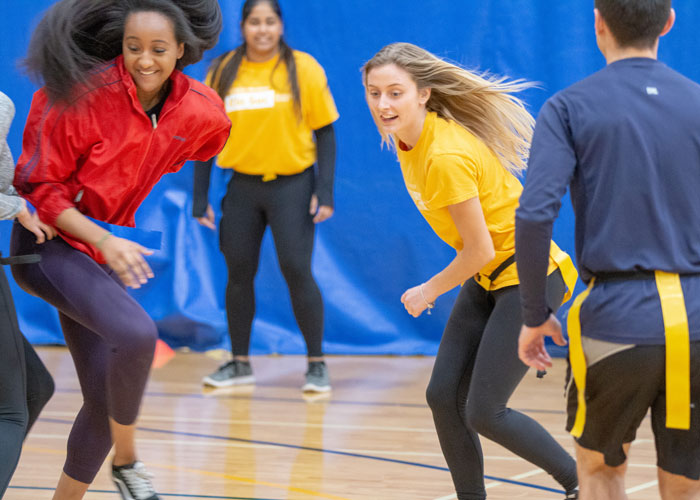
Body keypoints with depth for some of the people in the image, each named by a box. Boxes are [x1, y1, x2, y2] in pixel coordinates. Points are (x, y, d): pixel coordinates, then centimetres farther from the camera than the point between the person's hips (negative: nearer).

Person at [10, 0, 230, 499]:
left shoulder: (204, 112, -6)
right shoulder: (85, 97, -20)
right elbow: (39, 185, -14)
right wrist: (102, 240, -27)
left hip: (110, 248, 6)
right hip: (47, 244, -6)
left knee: (104, 401, 4)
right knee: (136, 332, -29)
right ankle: (126, 459, -7)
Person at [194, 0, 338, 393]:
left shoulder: (303, 69, -5)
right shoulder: (223, 73, 2)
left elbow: (325, 133, -2)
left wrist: (325, 191, -10)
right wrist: (201, 198, 3)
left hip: (292, 184, -3)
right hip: (243, 186, 3)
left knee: (297, 271, -8)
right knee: (239, 273, 6)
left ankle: (317, 364, 4)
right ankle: (240, 363, 20)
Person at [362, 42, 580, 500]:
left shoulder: (447, 157, -28)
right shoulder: (409, 140, -1)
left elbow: (480, 249, -21)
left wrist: (429, 291, -6)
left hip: (526, 277, -9)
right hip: (487, 278, 9)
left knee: (483, 412, -8)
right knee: (444, 396, 2)